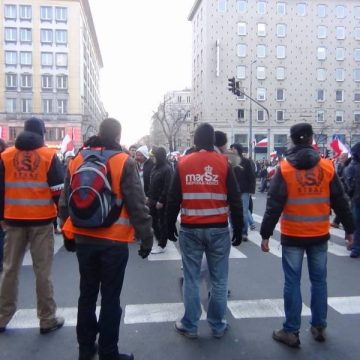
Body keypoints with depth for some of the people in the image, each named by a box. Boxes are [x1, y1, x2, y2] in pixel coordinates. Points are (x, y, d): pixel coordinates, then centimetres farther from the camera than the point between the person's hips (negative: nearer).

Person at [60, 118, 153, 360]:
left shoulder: (76, 160, 5)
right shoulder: (124, 162, -11)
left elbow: (65, 202, 10)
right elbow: (137, 205, -13)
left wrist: (68, 234, 20)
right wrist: (147, 237, -5)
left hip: (83, 239, 5)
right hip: (114, 241, -5)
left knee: (87, 294, 18)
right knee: (110, 298, 6)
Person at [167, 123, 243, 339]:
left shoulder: (183, 163, 1)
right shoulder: (223, 163, -2)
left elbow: (173, 199, 3)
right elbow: (235, 200, -2)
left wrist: (170, 226, 13)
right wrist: (238, 229, 6)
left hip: (190, 230, 1)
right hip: (218, 229, -1)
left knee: (191, 279, 9)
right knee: (219, 280, 10)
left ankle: (190, 326, 19)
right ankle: (218, 326, 21)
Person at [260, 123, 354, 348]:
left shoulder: (284, 168, -9)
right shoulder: (327, 167, -2)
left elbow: (274, 205, -11)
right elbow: (340, 201, 3)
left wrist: (266, 234, -6)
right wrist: (349, 228, 13)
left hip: (292, 235, -2)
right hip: (320, 235, 3)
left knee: (292, 282, 5)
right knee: (319, 280, 15)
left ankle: (291, 332, 11)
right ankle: (319, 327, 25)